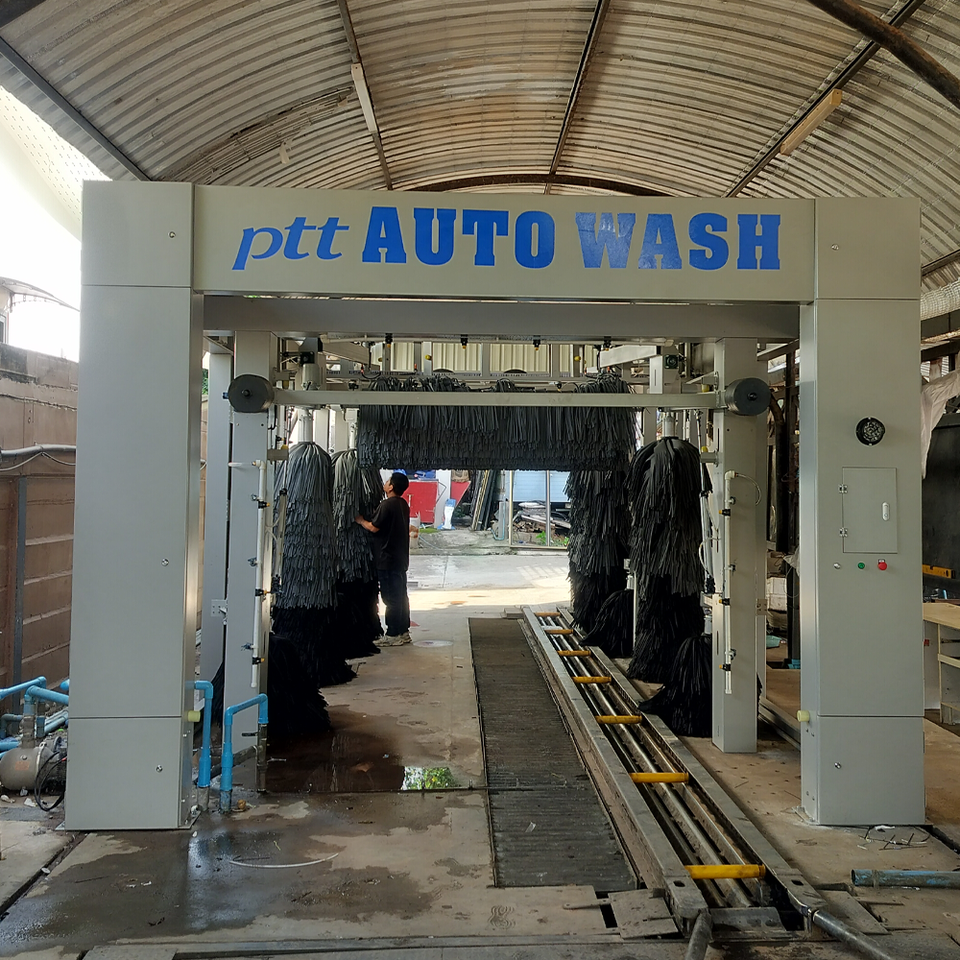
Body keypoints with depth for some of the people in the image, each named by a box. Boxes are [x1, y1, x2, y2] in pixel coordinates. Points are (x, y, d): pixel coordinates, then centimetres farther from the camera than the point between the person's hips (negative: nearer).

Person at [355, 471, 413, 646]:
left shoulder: (387, 505, -16)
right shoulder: (403, 504, 12)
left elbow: (374, 527, -16)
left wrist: (360, 520, 2)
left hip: (387, 559, -9)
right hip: (401, 558, 9)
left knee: (390, 598, -5)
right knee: (401, 595, 13)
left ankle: (393, 635, -2)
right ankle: (404, 631, 19)